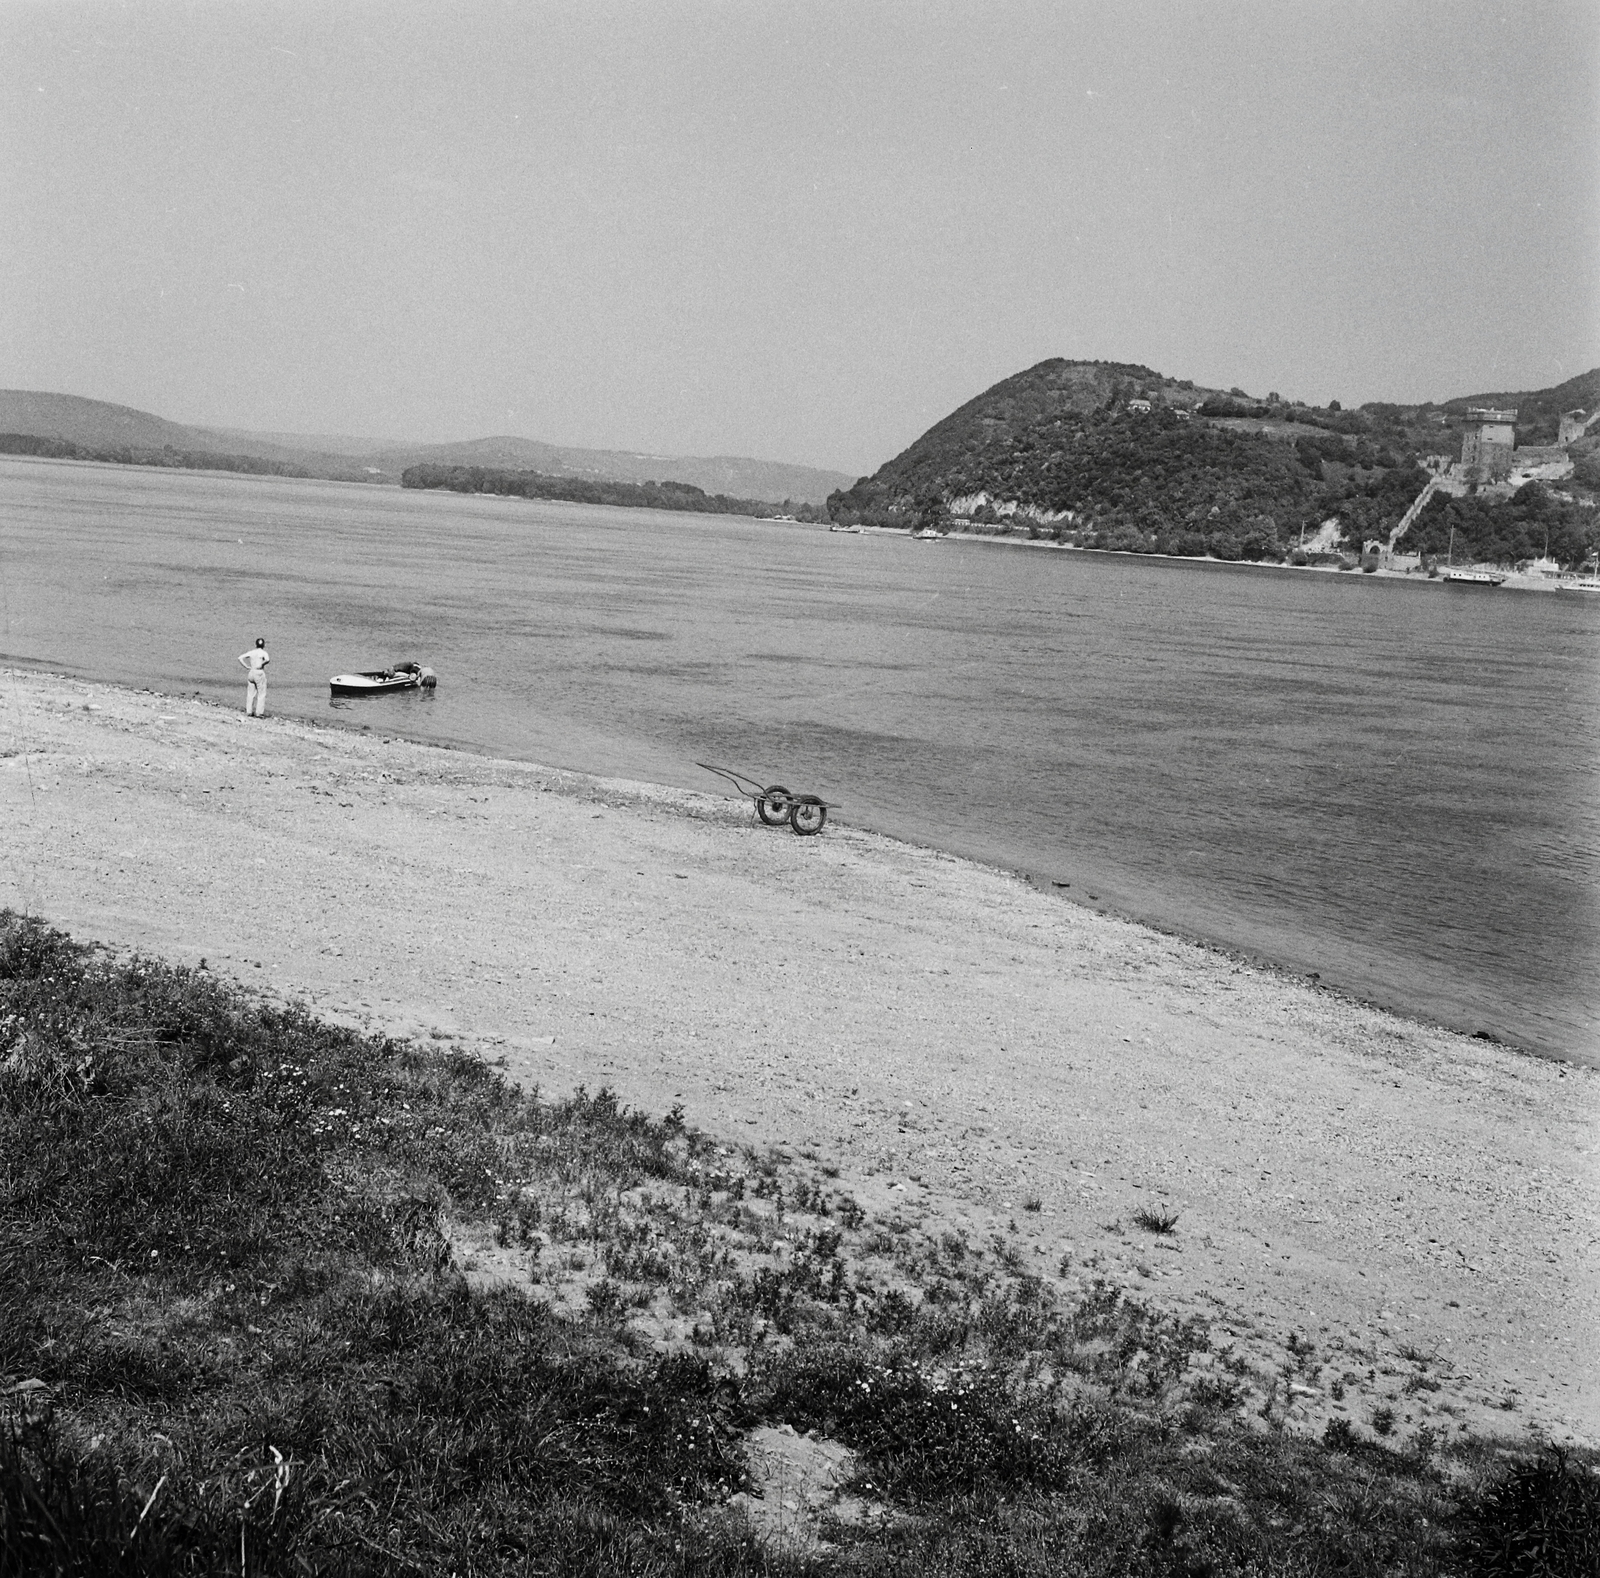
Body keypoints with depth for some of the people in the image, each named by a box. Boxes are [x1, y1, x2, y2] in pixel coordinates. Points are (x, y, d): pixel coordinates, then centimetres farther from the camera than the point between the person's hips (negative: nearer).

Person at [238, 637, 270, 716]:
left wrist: (246, 666, 4)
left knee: (250, 694, 13)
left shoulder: (251, 652, 7)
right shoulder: (263, 653, -8)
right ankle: (259, 712, -3)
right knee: (261, 694, 2)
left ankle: (249, 712, 14)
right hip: (259, 673, -5)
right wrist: (262, 664, -12)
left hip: (251, 672, 5)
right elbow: (267, 660, -28)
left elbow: (240, 657, 6)